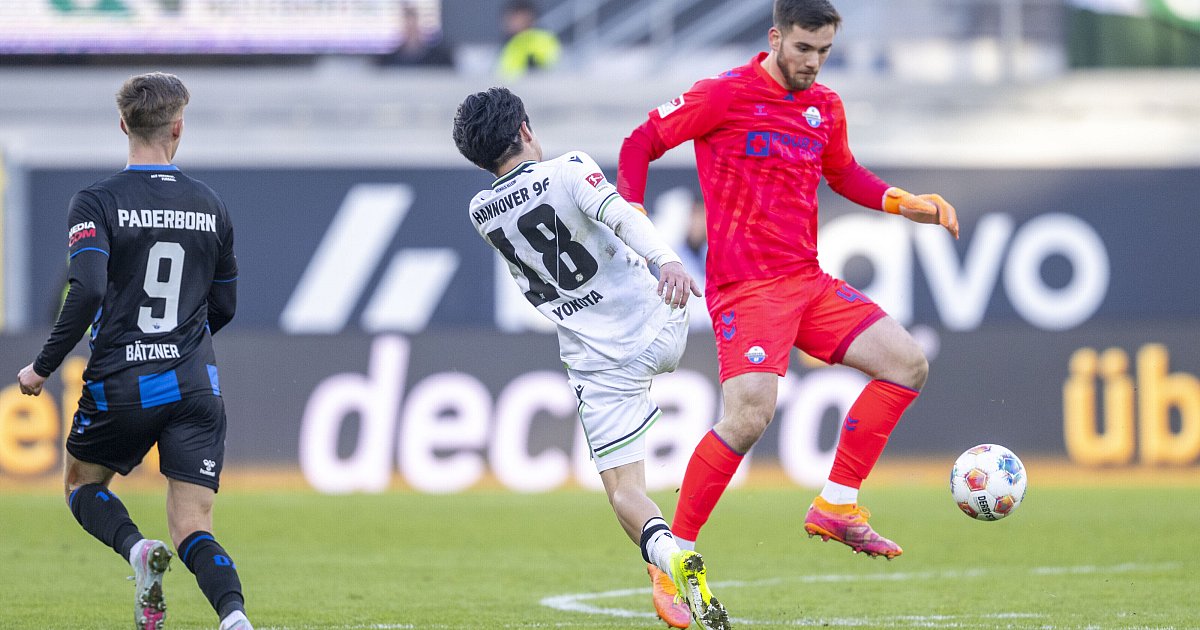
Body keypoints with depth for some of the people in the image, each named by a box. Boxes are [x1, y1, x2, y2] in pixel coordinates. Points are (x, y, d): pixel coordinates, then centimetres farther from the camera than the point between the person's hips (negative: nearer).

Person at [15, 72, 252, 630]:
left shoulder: (96, 203, -7)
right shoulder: (210, 206, 6)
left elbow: (88, 292, -19)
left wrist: (42, 367, -8)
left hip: (120, 386, -2)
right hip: (196, 386, 2)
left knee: (81, 484, 24)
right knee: (193, 530, 1)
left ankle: (136, 548, -6)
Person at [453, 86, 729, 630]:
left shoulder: (481, 213, 3)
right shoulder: (568, 171, -10)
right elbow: (619, 214, -30)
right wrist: (666, 259, -44)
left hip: (597, 361, 0)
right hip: (660, 329, 0)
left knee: (623, 489, 2)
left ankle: (669, 557, -29)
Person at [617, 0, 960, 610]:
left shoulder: (825, 107, 11)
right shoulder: (724, 95, -9)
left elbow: (843, 174, 30)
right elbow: (641, 143, -2)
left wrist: (910, 204, 16)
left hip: (808, 282, 8)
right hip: (745, 286, -7)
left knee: (907, 364, -3)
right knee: (750, 416, -24)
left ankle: (835, 505, 2)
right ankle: (675, 550, -10)